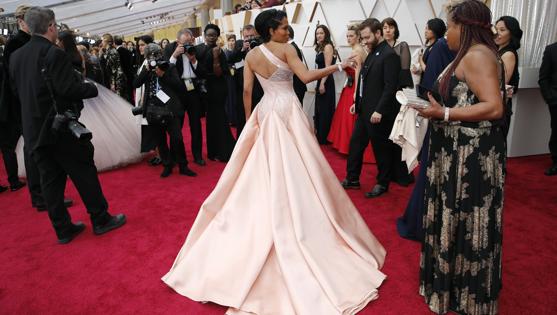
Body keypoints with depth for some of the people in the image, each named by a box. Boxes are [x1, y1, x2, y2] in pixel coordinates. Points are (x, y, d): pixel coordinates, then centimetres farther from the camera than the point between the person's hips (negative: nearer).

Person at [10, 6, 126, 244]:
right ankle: (100, 219, 14)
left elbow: (17, 91, 13)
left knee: (50, 179, 10)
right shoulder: (54, 54, -15)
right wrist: (91, 87, -4)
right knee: (84, 172, 5)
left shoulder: (16, 57, 7)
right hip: (60, 126, -7)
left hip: (33, 129, 7)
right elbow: (70, 89, -21)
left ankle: (63, 229, 19)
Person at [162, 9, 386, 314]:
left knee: (264, 169, 13)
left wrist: (248, 119, 12)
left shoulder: (251, 55, 7)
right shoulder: (286, 49, -8)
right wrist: (338, 66, -6)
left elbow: (246, 91, 5)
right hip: (287, 111, -5)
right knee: (293, 171, 1)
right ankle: (298, 223, 10)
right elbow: (306, 77, -16)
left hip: (264, 113, 5)